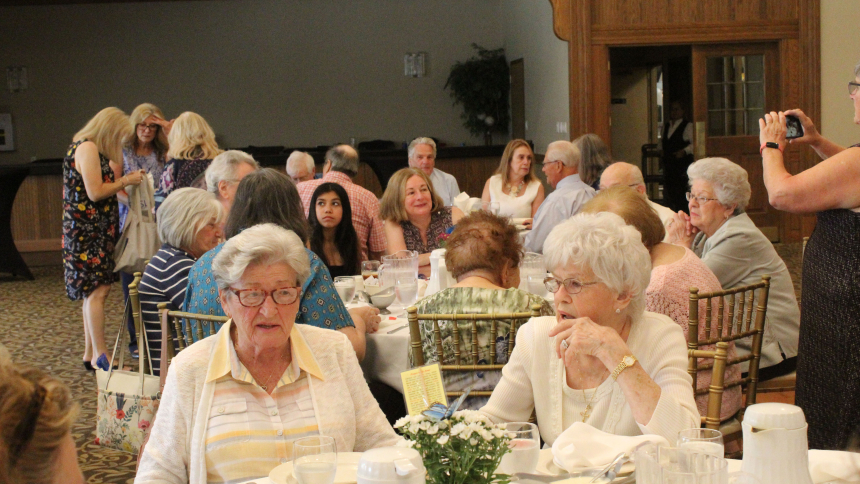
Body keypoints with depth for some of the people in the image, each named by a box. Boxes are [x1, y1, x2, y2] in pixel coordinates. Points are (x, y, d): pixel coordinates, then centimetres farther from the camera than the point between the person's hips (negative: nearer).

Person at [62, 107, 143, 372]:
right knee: (97, 290, -11)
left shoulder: (92, 149, 20)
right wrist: (125, 181, -8)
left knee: (94, 291, 11)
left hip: (96, 230, 11)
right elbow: (95, 192, -19)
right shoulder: (87, 148, -12)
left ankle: (90, 354, 15)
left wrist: (118, 180, 15)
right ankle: (100, 356, -10)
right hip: (87, 229, -11)